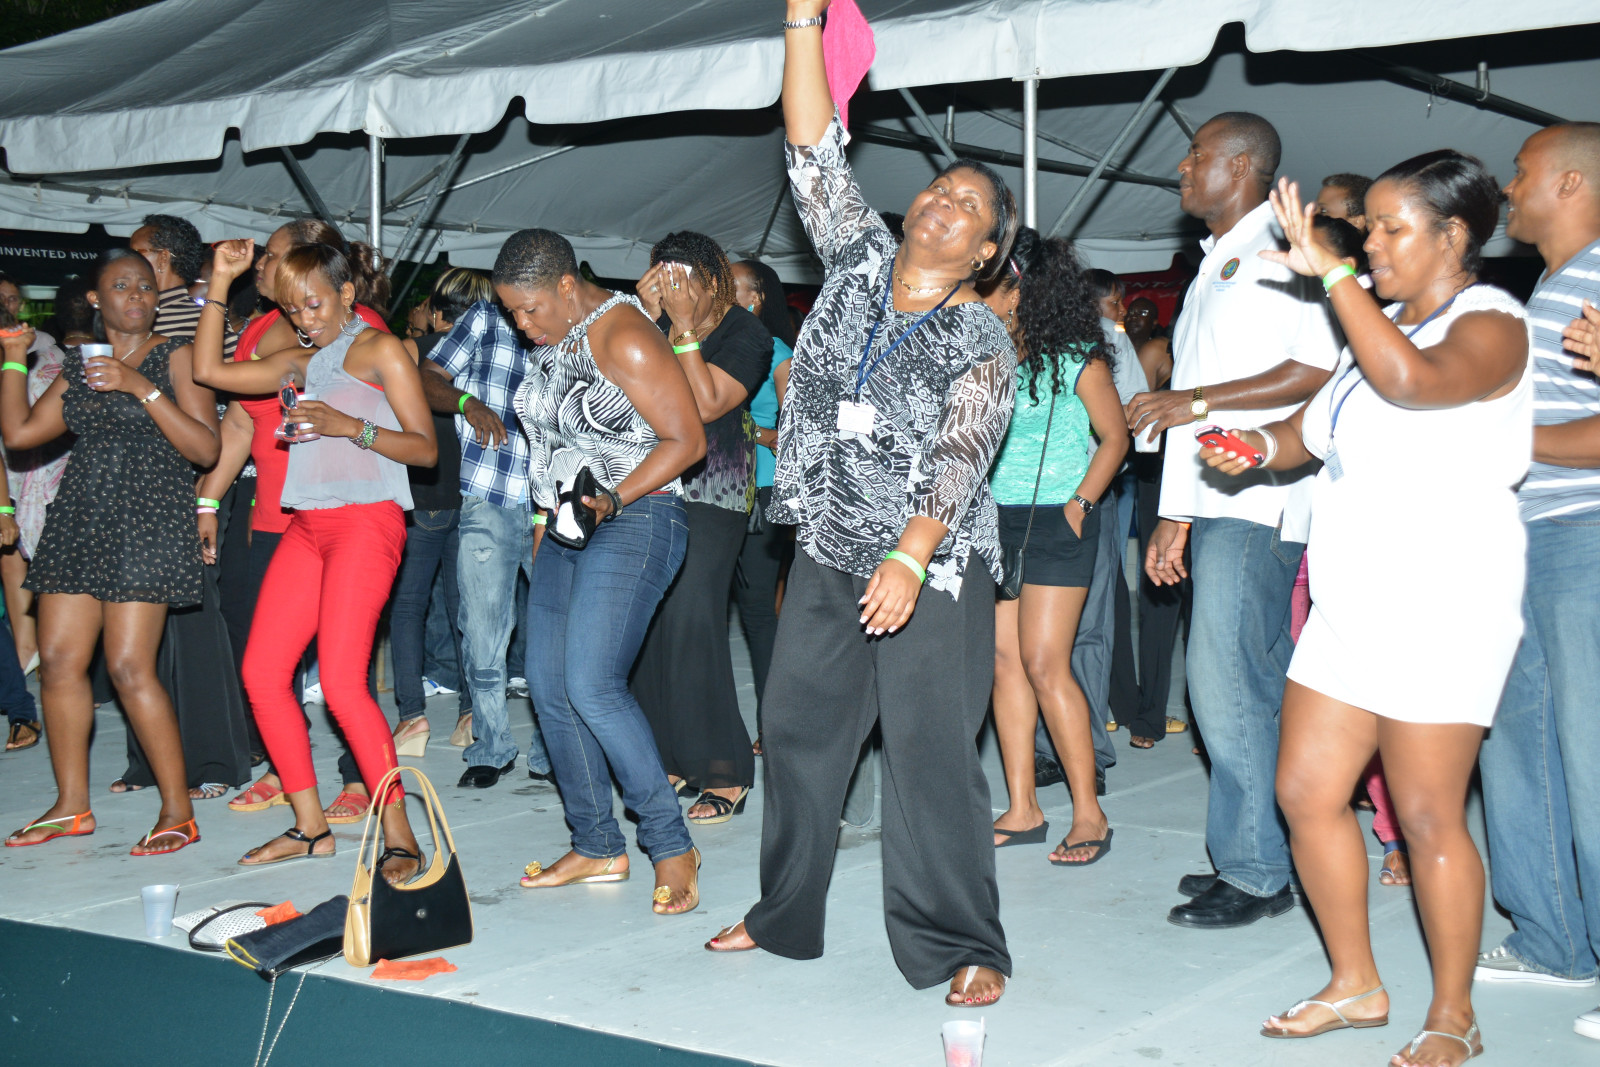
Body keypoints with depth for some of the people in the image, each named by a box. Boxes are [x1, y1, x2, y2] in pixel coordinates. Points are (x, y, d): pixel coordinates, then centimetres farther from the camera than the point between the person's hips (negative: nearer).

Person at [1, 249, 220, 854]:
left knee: (129, 666, -13)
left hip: (148, 519, -6)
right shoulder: (79, 368, 18)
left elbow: (205, 449, -8)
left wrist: (143, 389, -15)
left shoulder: (175, 357, 1)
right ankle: (71, 805, 15)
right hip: (79, 518, 6)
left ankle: (178, 811, -3)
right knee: (58, 661, 2)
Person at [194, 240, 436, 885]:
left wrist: (349, 426, -19)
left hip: (366, 521, -8)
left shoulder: (379, 350, 1)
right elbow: (209, 370, 18)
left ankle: (399, 836, -10)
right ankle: (310, 826, 12)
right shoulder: (302, 363, 21)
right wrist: (220, 282, 16)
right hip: (307, 527, 8)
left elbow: (425, 448, -6)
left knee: (341, 681, -17)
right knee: (261, 672, 1)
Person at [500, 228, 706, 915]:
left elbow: (687, 439, -17)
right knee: (548, 686, 5)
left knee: (592, 686, -18)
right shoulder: (549, 342, 13)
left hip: (633, 524, -9)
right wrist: (546, 520, 18)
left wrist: (610, 502, -22)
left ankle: (671, 845, -8)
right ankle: (597, 847, 14)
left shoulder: (624, 338, -15)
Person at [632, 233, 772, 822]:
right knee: (650, 621, 3)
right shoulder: (659, 321, 11)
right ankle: (670, 757, 14)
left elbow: (707, 404, -16)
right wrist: (647, 315, -5)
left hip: (711, 492, -6)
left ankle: (724, 773, -6)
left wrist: (684, 327, -15)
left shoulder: (746, 333, -4)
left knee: (692, 622, -13)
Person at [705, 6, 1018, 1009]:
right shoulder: (860, 260, 6)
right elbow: (816, 151, 0)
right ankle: (786, 915, 28)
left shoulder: (984, 344, -5)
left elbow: (960, 457, -18)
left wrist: (910, 558, -33)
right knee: (798, 731, 12)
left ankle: (962, 946, 4)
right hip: (827, 556, 5)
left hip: (933, 569, -5)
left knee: (933, 755, -6)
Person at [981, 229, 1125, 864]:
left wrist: (1080, 502, -8)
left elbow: (1114, 436, -1)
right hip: (995, 520, 6)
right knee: (1004, 660, 4)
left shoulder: (1076, 358, -6)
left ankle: (1088, 815, 1)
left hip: (1054, 523, -6)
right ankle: (1021, 809, 11)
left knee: (1044, 665, -9)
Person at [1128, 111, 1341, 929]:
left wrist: (1197, 400, -17)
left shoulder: (1275, 250, -6)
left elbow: (1321, 368, -19)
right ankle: (1265, 860, 15)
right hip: (1213, 504, 9)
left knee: (1225, 684, -11)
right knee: (1255, 686, 10)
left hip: (1253, 503, -9)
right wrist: (1175, 514, 22)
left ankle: (1253, 871, -3)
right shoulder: (1214, 266, 25)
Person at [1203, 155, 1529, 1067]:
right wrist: (1261, 446, -1)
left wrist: (1331, 273, -25)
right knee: (1307, 792, 8)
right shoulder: (1388, 327, 18)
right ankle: (1356, 985, 23)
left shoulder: (1491, 324, -10)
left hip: (1444, 606, -9)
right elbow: (1317, 426, 21)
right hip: (1351, 605, 9)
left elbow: (1411, 380, -31)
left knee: (1428, 816, -3)